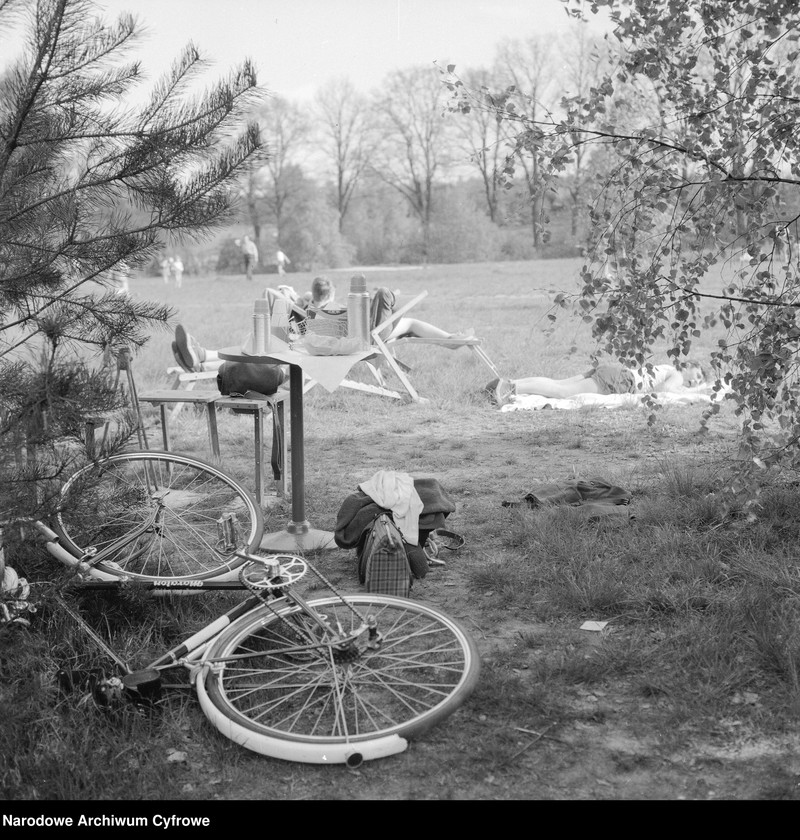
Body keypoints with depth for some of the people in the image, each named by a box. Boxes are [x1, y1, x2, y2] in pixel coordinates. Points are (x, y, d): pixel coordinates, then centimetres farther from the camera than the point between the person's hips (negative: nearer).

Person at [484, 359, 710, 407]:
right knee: (562, 391, -21)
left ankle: (509, 384, -12)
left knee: (557, 384, -2)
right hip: (620, 380, -8)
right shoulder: (677, 376, 3)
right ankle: (514, 389, -33)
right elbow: (663, 390, -16)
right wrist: (681, 392, 2)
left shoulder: (667, 368, 30)